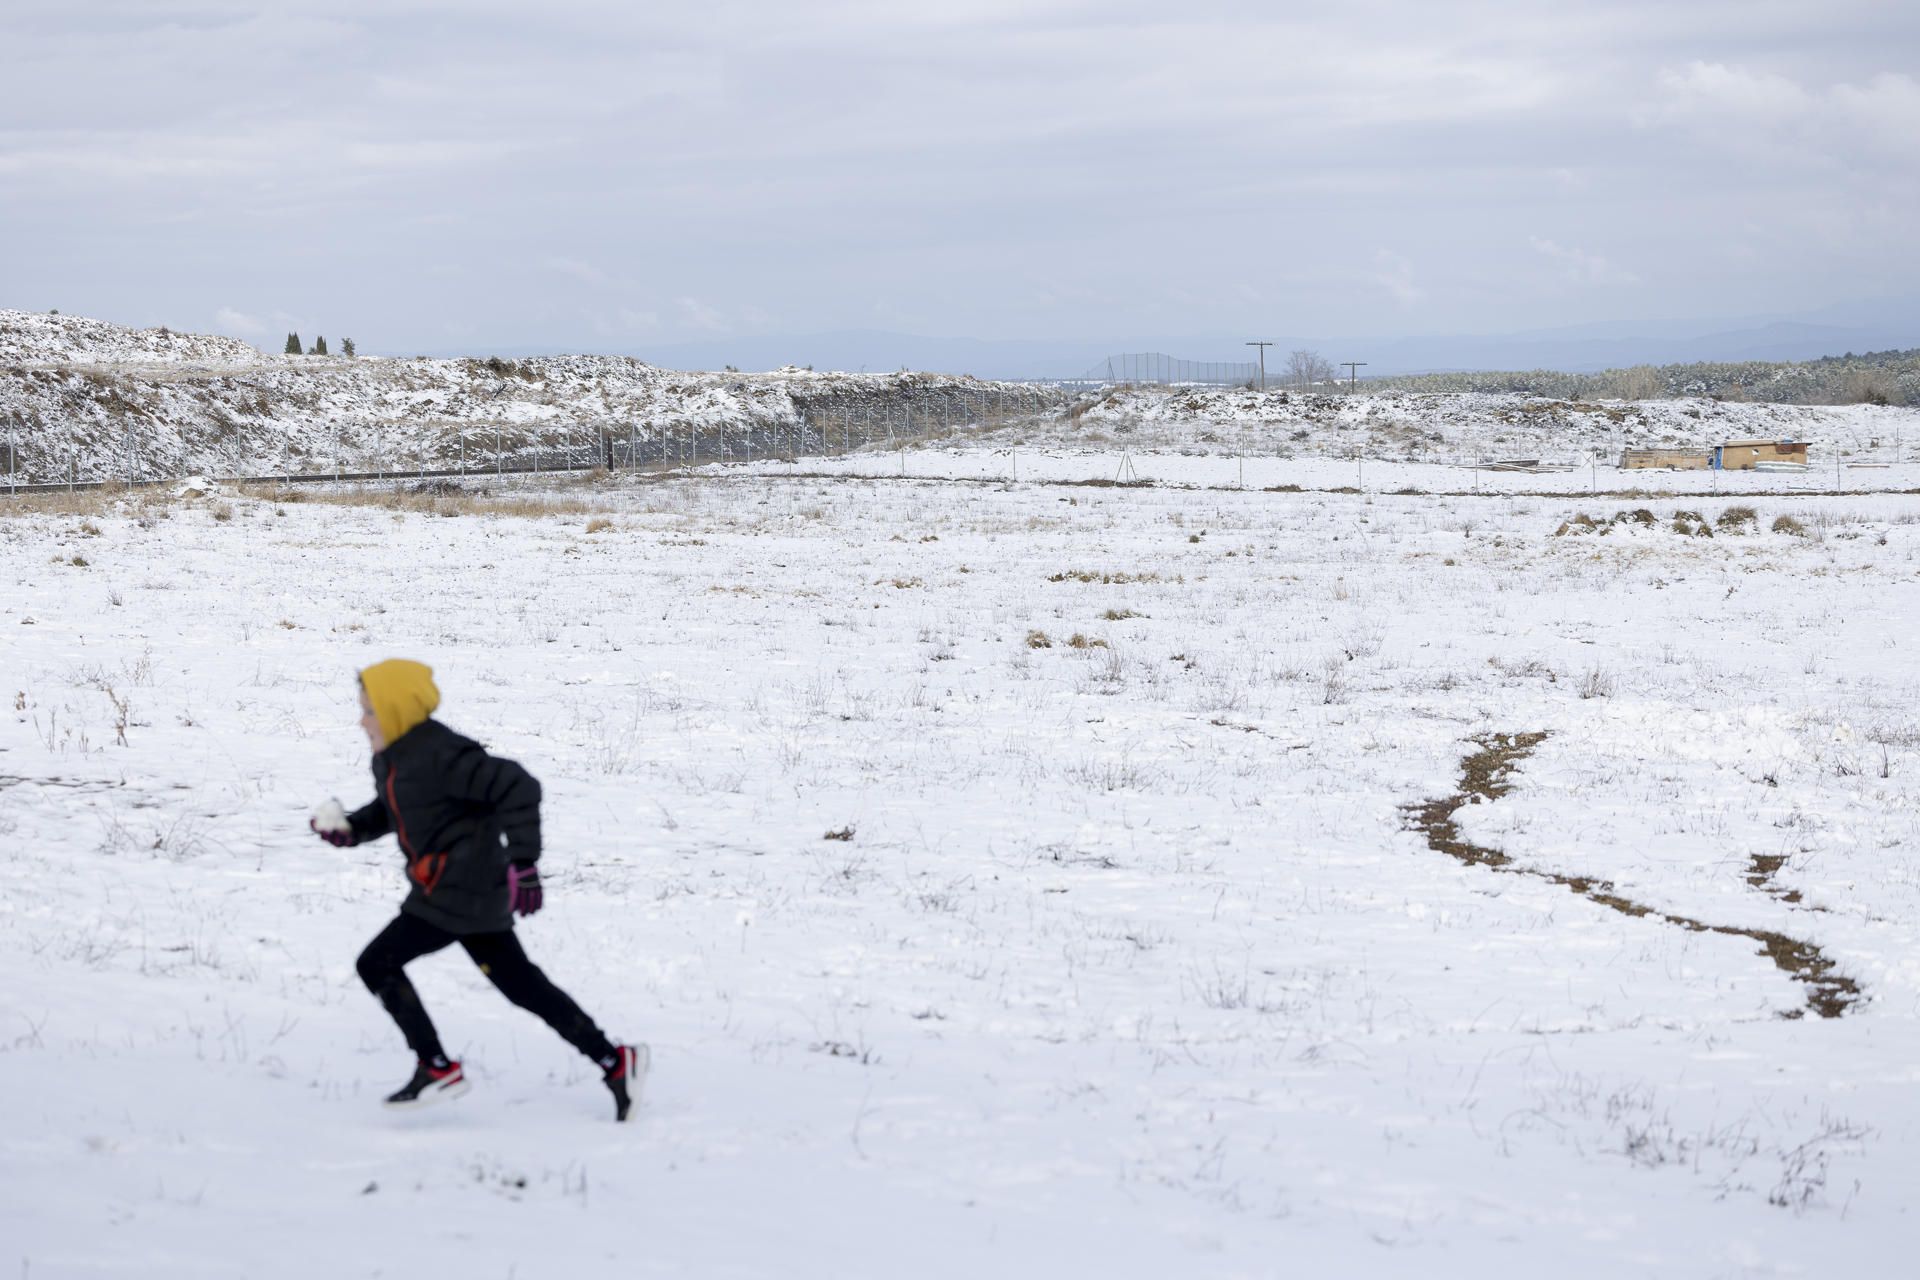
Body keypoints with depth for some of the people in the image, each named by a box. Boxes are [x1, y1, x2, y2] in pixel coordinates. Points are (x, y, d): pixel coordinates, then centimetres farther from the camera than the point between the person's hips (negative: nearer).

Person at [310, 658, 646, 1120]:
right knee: (522, 984, 12)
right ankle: (615, 1061, 15)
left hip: (463, 891, -10)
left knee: (378, 963, -7)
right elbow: (390, 810, 27)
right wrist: (351, 828, 7)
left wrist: (523, 861, -25)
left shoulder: (441, 755, -21)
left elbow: (517, 788, -24)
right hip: (445, 888, 10)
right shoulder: (389, 760, 10)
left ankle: (437, 1069, 0)